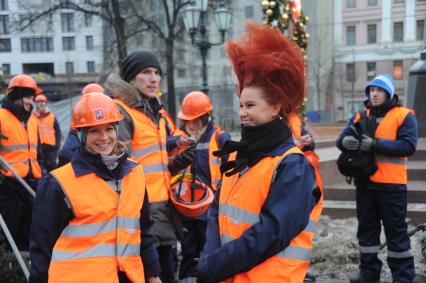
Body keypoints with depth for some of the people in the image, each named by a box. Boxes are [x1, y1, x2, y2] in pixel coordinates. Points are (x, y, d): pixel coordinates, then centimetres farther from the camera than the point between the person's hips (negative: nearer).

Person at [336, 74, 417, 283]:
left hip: (391, 184, -5)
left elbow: (409, 146, -17)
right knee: (366, 228, 13)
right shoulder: (360, 116, 13)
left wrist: (375, 144, -23)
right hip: (364, 182, 5)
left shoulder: (404, 116, -3)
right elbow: (341, 138, 2)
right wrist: (346, 141, -23)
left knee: (396, 231, 2)